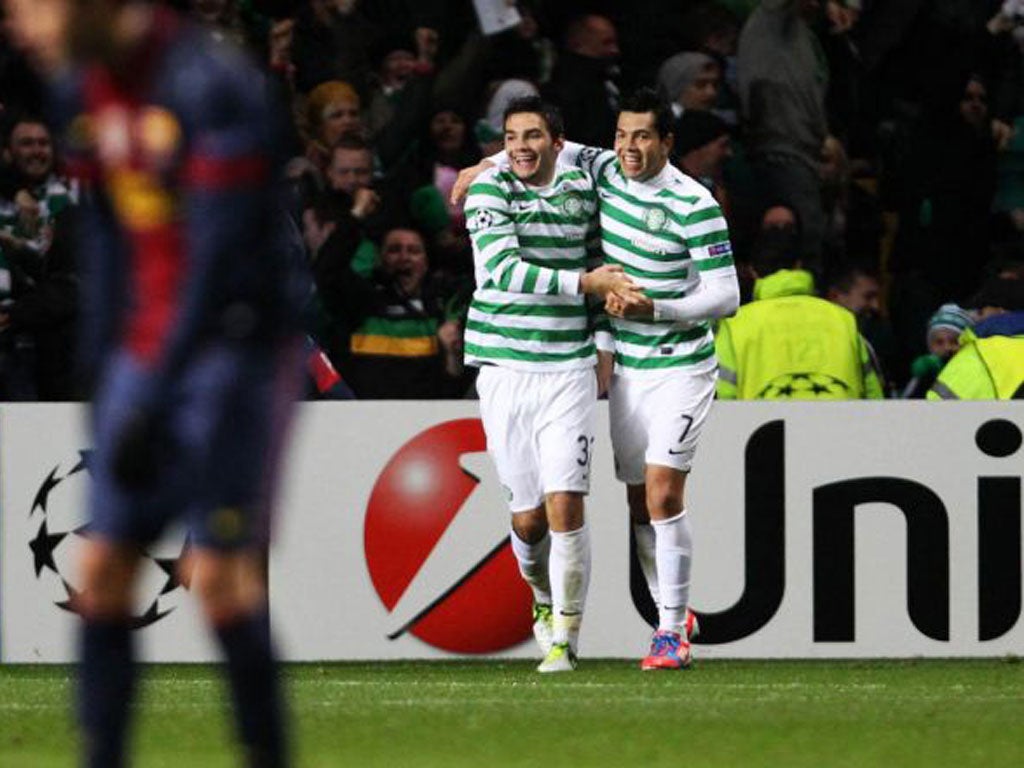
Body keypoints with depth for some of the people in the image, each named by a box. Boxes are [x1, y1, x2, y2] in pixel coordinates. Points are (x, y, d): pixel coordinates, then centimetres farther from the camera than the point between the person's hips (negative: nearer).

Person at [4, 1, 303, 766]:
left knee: (220, 574, -12)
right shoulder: (82, 89, 6)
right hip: (143, 351, 7)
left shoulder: (212, 84, -19)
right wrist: (102, 365, 13)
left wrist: (153, 400, -21)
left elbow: (219, 255, -20)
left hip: (236, 339, -7)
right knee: (103, 566, 0)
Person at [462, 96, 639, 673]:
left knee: (565, 504, -11)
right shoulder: (490, 190, -4)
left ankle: (565, 636, -1)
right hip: (505, 370, -1)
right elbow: (503, 270, -17)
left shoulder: (582, 189, 6)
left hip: (569, 370, 1)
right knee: (528, 515, 2)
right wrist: (586, 282, -19)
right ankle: (544, 596, 33)